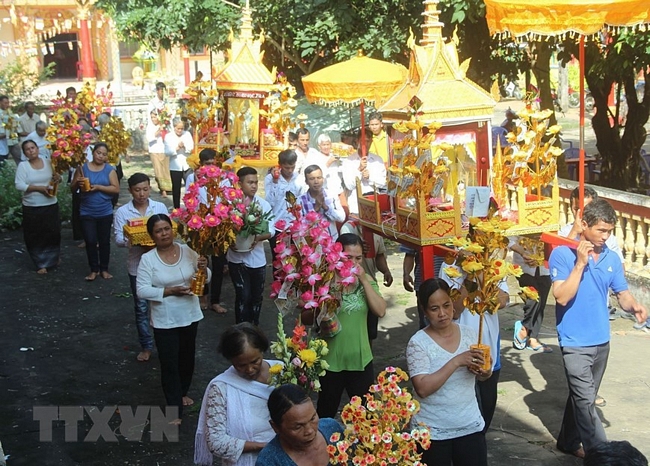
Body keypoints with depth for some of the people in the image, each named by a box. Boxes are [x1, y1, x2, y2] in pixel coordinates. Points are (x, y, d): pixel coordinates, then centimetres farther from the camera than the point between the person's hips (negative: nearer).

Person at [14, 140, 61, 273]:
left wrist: (57, 178, -13)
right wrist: (39, 188, -22)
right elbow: (19, 185, -14)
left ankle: (53, 258, 34)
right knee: (35, 236, 2)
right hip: (32, 208, -2)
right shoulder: (23, 166, -6)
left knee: (53, 233, 10)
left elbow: (55, 178, 13)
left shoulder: (48, 163, 3)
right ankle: (41, 263, 16)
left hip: (51, 205, 3)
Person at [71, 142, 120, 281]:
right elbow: (72, 188, 5)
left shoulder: (110, 170, -2)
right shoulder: (83, 168, 0)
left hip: (105, 213, 0)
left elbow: (116, 189, -9)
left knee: (104, 241, 9)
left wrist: (98, 187, -19)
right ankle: (94, 269, 13)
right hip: (87, 213, 0)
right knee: (90, 241, -1)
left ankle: (104, 269, 22)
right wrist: (77, 183, -18)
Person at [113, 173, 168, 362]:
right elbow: (118, 239, -8)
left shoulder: (160, 207, 0)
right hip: (137, 265, 0)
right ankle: (146, 346, 22)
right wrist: (129, 241, -30)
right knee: (141, 307, 9)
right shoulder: (122, 212, -3)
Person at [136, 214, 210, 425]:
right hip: (164, 320, -3)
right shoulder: (147, 259, -13)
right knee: (169, 363, 1)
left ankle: (182, 392, 45)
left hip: (189, 316, 3)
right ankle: (175, 409, 12)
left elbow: (205, 279, -1)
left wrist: (203, 269, -24)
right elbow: (142, 291, -16)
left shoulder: (187, 251, -6)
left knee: (187, 357, 21)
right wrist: (170, 291, -24)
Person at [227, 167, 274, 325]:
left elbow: (271, 231, -4)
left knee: (256, 297, 15)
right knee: (243, 296, -4)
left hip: (257, 258, 3)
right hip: (237, 258, -3)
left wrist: (259, 237, -23)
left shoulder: (264, 204, -3)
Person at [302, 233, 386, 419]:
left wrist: (364, 280, -16)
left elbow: (380, 311, -13)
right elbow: (305, 318, -6)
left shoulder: (366, 281, 1)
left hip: (361, 360, 3)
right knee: (326, 413, 15)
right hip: (330, 361, -3)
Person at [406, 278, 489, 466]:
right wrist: (455, 362, -30)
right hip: (432, 431, -3)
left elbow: (481, 375, 9)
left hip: (470, 425, 4)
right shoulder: (418, 343, -15)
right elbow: (422, 388, -24)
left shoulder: (468, 333, -1)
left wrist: (485, 372, -14)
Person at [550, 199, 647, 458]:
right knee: (586, 401, -10)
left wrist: (634, 306, -18)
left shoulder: (612, 258, 3)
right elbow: (562, 297, -20)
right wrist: (580, 263, -24)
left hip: (601, 341, 6)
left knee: (582, 397, 18)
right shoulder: (562, 254, -13)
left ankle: (569, 442, 34)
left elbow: (622, 293, 4)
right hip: (575, 342, -6)